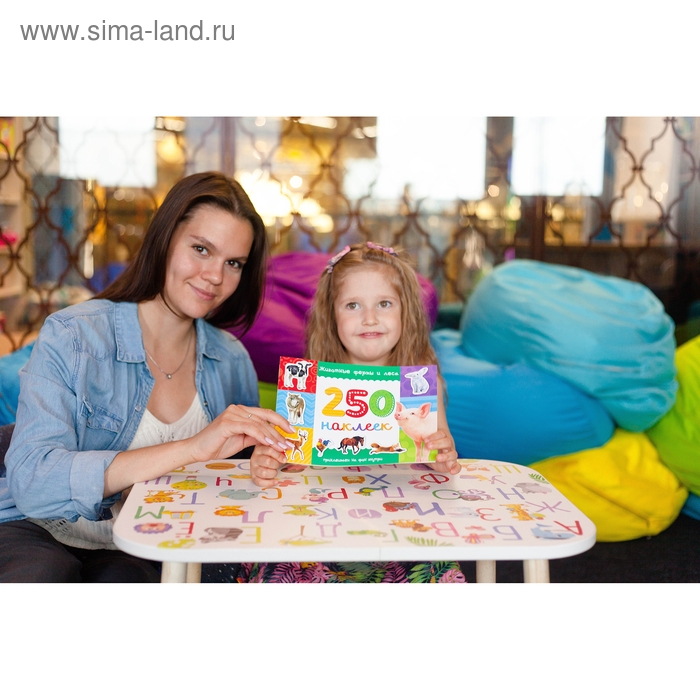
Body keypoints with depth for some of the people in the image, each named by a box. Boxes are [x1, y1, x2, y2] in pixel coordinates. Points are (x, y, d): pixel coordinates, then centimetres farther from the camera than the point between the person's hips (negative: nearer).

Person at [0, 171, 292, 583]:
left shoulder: (232, 361, 2)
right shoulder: (73, 337, -11)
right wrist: (191, 449, -33)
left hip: (138, 553, 3)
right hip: (41, 534, -2)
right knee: (45, 573, -34)